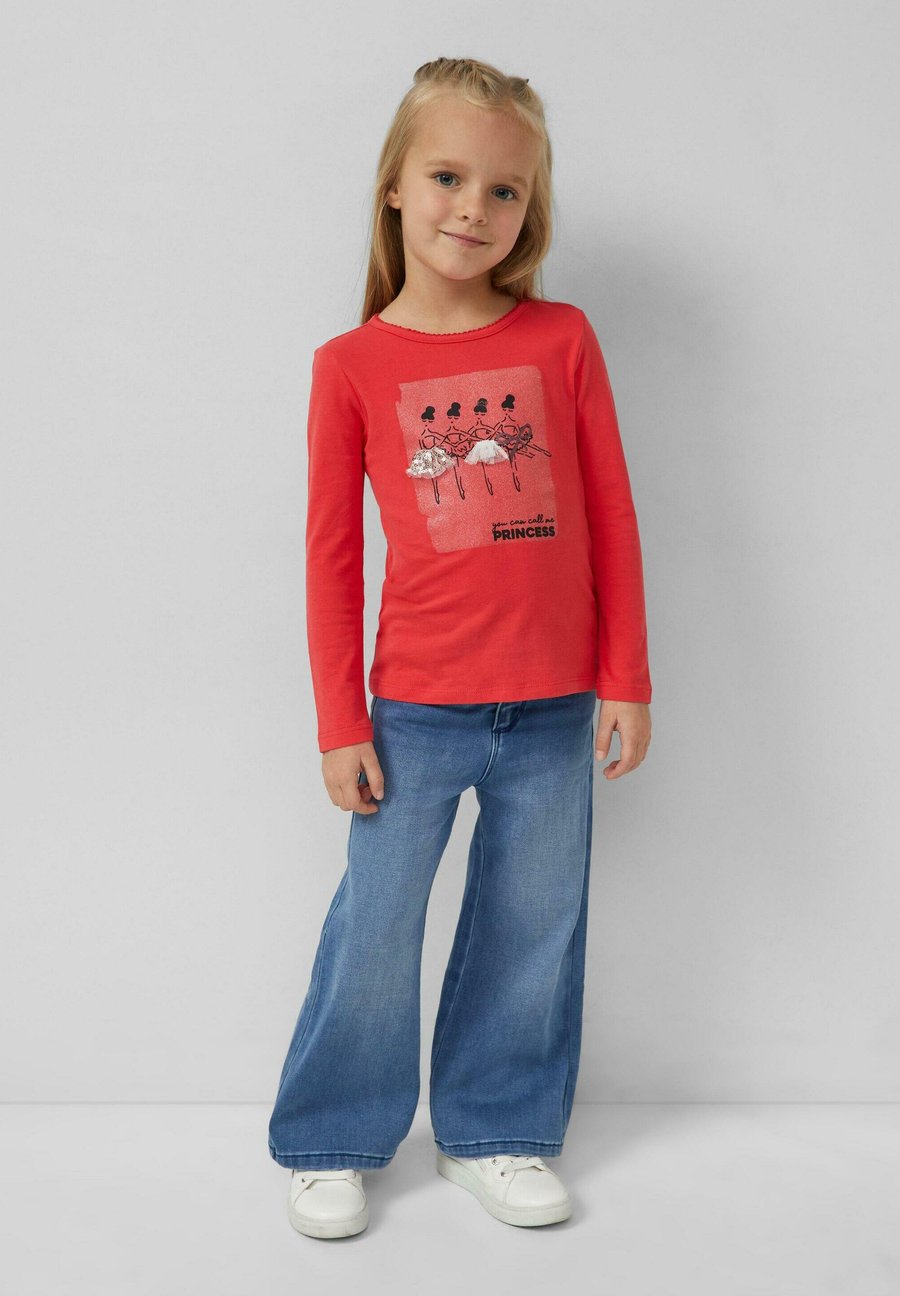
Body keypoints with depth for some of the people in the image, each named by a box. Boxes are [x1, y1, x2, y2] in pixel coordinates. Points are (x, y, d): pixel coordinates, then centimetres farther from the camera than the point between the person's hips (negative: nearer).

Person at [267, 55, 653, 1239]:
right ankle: (331, 1144, 30)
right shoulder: (352, 364, -2)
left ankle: (495, 1133, 35)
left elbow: (610, 515, 3)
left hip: (556, 708, 2)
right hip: (415, 709, -1)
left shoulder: (563, 339, 1)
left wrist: (627, 679, 1)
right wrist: (340, 722, -1)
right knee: (375, 930, 8)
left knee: (533, 929, 13)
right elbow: (331, 553, -1)